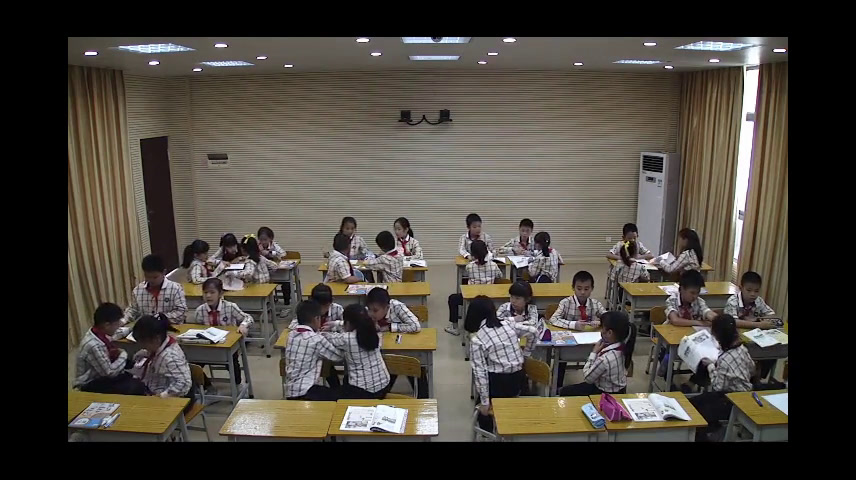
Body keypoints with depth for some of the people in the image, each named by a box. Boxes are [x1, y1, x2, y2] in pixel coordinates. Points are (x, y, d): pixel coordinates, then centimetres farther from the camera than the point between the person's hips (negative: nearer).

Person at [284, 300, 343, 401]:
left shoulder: (291, 335, 6)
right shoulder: (317, 339, -13)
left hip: (290, 391, 8)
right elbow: (339, 356, 0)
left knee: (334, 392, 20)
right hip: (305, 392, -8)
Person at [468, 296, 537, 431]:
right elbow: (533, 332, 9)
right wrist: (525, 354, 21)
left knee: (482, 408, 23)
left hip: (499, 382, -5)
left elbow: (480, 372, -16)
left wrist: (485, 402, -11)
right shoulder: (509, 325, 0)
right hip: (518, 379, 6)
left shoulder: (476, 340, -13)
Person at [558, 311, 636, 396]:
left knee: (565, 392, 6)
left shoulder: (605, 358, -37)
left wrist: (594, 352, -18)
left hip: (607, 395, -8)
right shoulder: (622, 346, -12)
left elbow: (587, 378, -20)